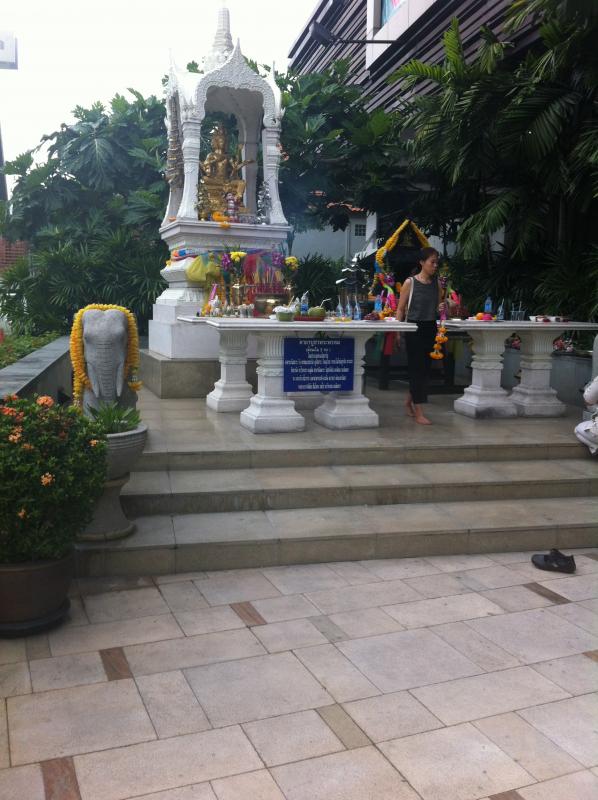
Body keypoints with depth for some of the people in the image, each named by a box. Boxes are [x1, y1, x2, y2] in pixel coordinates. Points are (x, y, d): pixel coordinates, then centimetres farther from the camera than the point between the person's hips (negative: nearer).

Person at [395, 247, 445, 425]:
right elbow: (400, 309, -4)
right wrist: (398, 332, -12)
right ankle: (418, 412, 0)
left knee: (425, 368, 11)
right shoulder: (410, 282, -5)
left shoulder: (436, 284, 9)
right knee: (417, 368, -4)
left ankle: (409, 401, 32)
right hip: (414, 327, -5)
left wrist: (441, 308, -5)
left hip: (431, 328, 5)